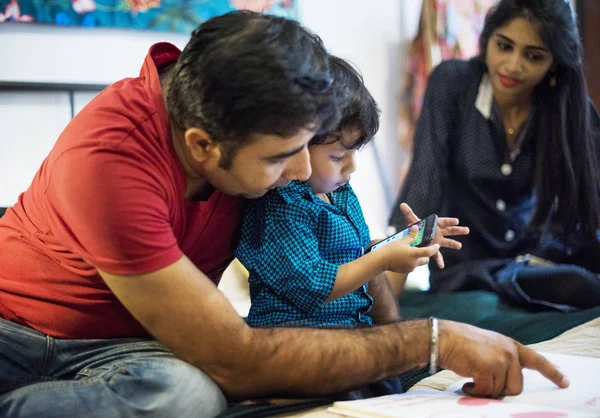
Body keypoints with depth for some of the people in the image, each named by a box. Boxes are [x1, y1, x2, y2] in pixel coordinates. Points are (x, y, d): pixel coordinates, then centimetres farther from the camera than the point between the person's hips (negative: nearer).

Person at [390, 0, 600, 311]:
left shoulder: (568, 105, -4)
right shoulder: (452, 82, -13)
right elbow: (424, 181, -20)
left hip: (543, 250, 4)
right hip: (467, 263, -3)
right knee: (575, 287, -29)